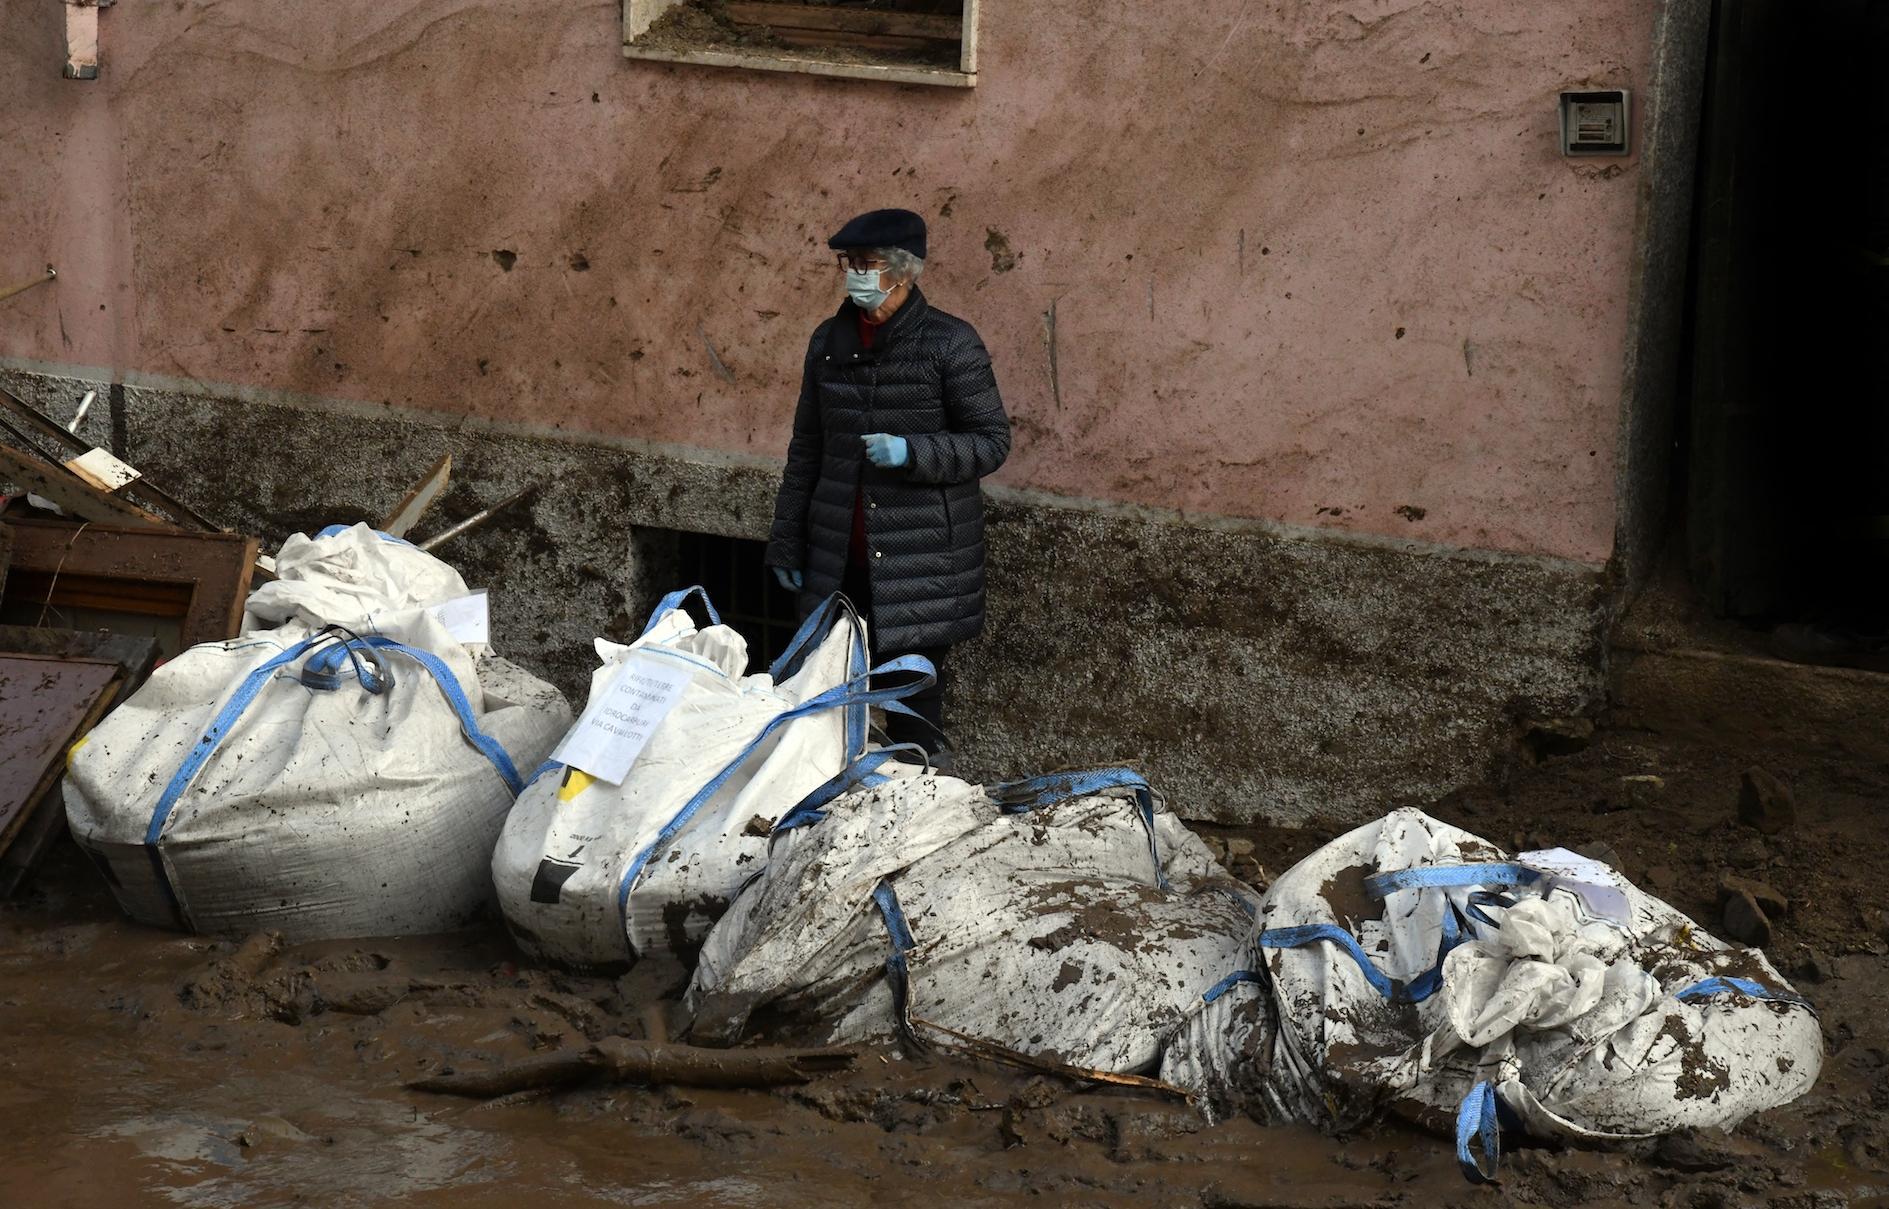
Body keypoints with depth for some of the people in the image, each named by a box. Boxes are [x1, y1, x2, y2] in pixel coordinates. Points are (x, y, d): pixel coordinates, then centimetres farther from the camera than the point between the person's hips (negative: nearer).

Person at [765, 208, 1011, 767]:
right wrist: (786, 541, 17)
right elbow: (806, 449, 18)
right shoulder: (829, 342, 11)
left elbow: (992, 441, -5)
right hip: (840, 560, 5)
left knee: (913, 698, -3)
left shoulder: (950, 343, -6)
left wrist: (911, 452, -19)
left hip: (920, 563, -5)